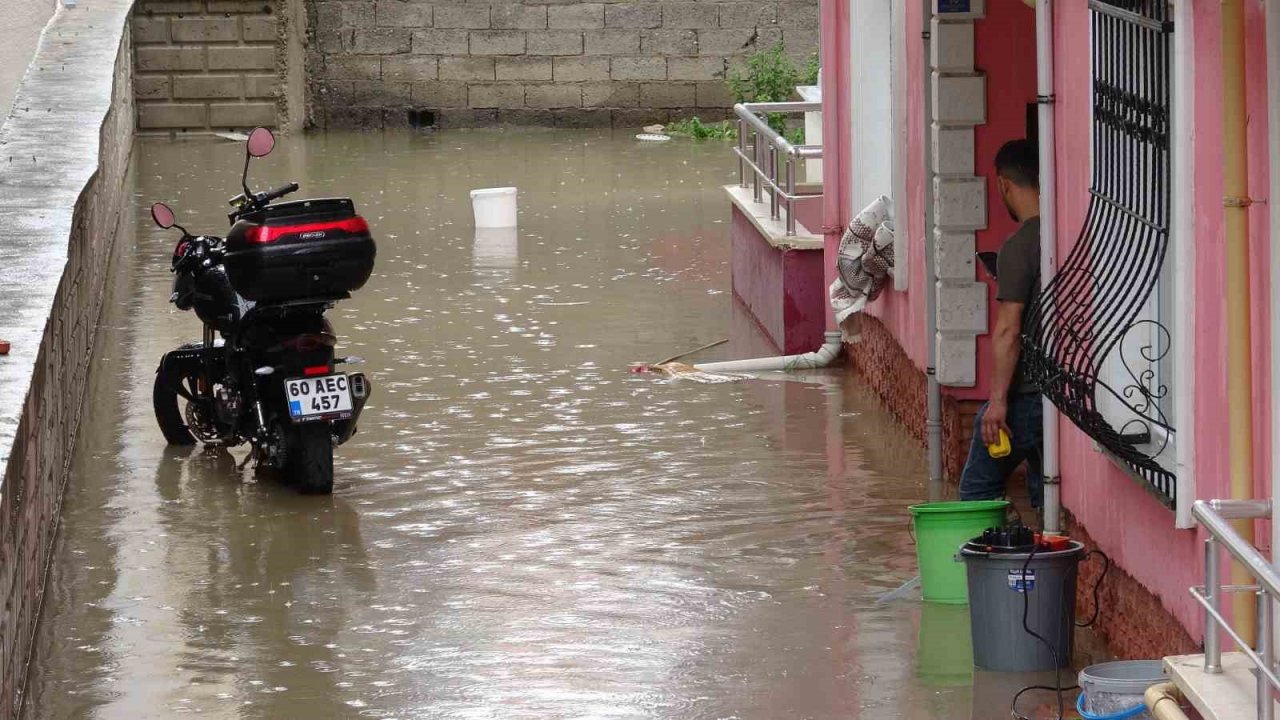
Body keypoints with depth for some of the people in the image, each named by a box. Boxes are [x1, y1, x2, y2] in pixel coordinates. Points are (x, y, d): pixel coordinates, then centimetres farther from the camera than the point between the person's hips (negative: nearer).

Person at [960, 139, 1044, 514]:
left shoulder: (1018, 247, -15)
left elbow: (1007, 332, -18)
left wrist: (998, 401, -16)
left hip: (1026, 393, -7)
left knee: (978, 490, 5)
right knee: (1046, 493, 13)